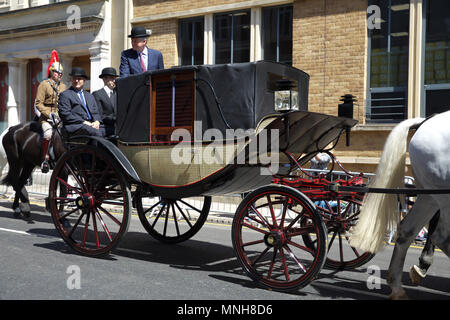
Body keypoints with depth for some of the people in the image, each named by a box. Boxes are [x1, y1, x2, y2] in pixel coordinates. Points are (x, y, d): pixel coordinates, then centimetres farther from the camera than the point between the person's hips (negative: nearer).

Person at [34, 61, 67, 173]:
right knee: (48, 133, -29)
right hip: (46, 116, -5)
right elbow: (38, 103, -3)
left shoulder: (63, 86, 17)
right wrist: (49, 114, -14)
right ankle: (45, 159, -19)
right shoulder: (44, 84, 3)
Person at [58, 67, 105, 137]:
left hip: (92, 124, 5)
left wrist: (97, 121, -3)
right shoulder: (65, 95, 10)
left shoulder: (90, 96, 29)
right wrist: (83, 122, -12)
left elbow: (95, 112, 22)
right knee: (96, 132, -35)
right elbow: (65, 114, -2)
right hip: (75, 126, -5)